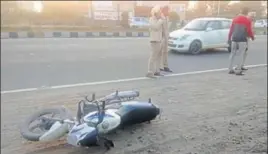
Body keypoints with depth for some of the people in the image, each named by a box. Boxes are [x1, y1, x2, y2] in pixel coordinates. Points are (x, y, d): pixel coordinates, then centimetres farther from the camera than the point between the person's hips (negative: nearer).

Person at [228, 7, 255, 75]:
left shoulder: (235, 19, 9)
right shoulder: (248, 20, -5)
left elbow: (231, 30, 10)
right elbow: (249, 31, -4)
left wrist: (229, 38, 15)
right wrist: (252, 37, 14)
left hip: (234, 39, 5)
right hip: (242, 40, -5)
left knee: (233, 54, 10)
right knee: (241, 55, 0)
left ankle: (230, 69, 12)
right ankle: (238, 70, -1)